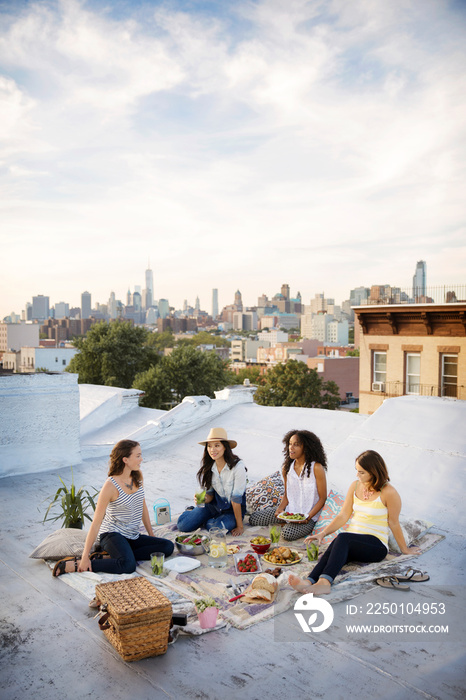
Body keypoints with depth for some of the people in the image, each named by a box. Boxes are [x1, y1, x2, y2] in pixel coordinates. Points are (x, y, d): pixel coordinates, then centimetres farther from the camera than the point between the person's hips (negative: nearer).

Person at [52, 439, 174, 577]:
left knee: (168, 546, -13)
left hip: (132, 537, 8)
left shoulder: (137, 478, 4)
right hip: (112, 534, -8)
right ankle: (76, 565, -19)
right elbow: (96, 522, -15)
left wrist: (151, 535, 17)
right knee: (129, 565, -35)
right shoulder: (111, 485, -16)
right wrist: (85, 557, -16)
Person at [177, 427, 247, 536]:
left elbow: (236, 499, -21)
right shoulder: (207, 466, -7)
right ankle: (191, 511, 22)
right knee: (183, 525, -12)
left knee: (218, 528, -32)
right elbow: (209, 494, 0)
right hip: (214, 505, 3)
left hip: (232, 509, -3)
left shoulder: (237, 466, -24)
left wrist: (240, 526, -16)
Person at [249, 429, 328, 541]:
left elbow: (322, 498, -11)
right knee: (253, 519, -2)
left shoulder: (316, 468, -15)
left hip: (309, 516, -5)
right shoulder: (287, 468, 3)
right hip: (289, 511, 5)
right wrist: (280, 509, -9)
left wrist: (308, 517, -21)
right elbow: (287, 495, 11)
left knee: (288, 533, -32)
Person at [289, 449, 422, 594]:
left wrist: (405, 549, 10)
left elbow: (394, 524, 2)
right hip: (351, 541, 5)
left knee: (342, 538, -35)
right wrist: (323, 533, 3)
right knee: (331, 551, -30)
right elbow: (343, 516, 12)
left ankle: (325, 581, -54)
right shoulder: (355, 486, 10)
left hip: (376, 545, -5)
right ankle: (309, 582, -54)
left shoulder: (388, 493, -8)